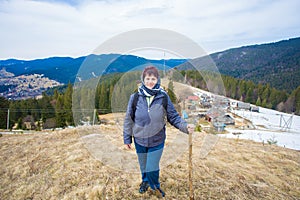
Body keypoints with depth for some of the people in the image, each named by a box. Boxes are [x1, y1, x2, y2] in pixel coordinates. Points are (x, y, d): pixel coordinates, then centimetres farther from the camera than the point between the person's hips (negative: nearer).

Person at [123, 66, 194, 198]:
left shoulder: (163, 97, -11)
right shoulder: (135, 97, -10)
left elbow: (173, 116, -6)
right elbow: (128, 119, -2)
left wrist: (185, 126, -22)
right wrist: (127, 138, 2)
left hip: (157, 141, -1)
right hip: (140, 140, 2)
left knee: (152, 168, 6)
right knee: (143, 166, 21)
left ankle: (155, 186, 41)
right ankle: (145, 181, 55)